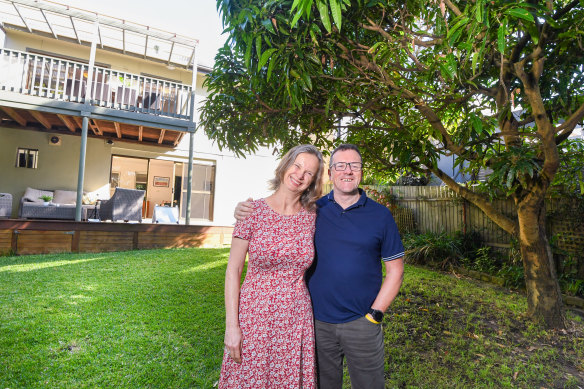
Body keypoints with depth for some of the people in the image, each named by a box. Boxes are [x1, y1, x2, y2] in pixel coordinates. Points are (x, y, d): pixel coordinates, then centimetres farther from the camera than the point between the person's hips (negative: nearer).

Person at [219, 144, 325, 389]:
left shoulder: (310, 217, -1)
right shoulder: (253, 211, -9)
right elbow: (233, 270, -7)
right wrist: (231, 325, -8)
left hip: (296, 319, 3)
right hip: (255, 316, -2)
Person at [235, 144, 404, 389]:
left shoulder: (380, 215, -3)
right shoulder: (312, 210, -1)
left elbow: (395, 270, 1)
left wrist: (375, 314, -5)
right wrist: (244, 210, -12)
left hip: (361, 323, -1)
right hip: (318, 321, 2)